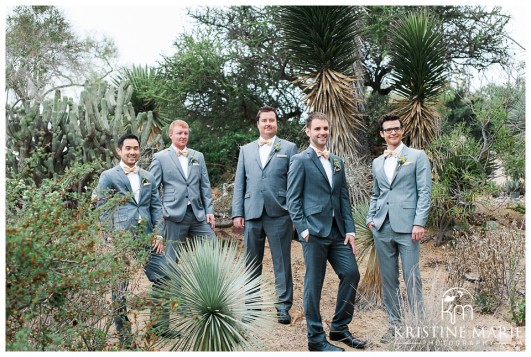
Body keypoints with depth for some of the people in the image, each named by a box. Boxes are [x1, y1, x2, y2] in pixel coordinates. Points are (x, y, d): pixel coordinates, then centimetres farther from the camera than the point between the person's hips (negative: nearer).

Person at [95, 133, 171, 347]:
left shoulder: (148, 177, 16)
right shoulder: (108, 177, 2)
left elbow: (156, 207, 14)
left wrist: (158, 234, 3)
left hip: (147, 238, 4)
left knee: (162, 279, 4)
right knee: (119, 287, 4)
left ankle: (160, 325, 21)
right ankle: (123, 335, 18)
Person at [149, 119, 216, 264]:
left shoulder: (198, 156, 13)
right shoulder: (160, 157, 2)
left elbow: (205, 185, 13)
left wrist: (209, 210, 7)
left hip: (198, 213, 4)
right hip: (175, 214, -4)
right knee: (172, 256, 3)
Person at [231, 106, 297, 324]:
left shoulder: (288, 148, 6)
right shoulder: (246, 150, 14)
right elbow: (239, 183, 11)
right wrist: (237, 213, 4)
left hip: (279, 213, -3)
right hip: (251, 213, 3)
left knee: (282, 262, 4)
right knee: (251, 263, 10)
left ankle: (283, 306, 14)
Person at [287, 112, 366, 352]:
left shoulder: (338, 162, 15)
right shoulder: (300, 160, -3)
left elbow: (344, 198, 13)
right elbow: (293, 200, -6)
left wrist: (350, 230, 6)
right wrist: (303, 229, -13)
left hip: (337, 231, 6)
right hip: (314, 231, -6)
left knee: (351, 274, 5)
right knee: (314, 284, 1)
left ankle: (339, 328, 23)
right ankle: (316, 338, 15)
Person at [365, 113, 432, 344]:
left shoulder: (417, 156, 3)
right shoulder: (377, 163, 17)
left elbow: (425, 192, -3)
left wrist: (419, 223, -12)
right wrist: (370, 218, 8)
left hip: (407, 227, -4)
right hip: (382, 228, 5)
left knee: (411, 278, -1)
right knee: (388, 279, 9)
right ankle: (394, 324, 20)